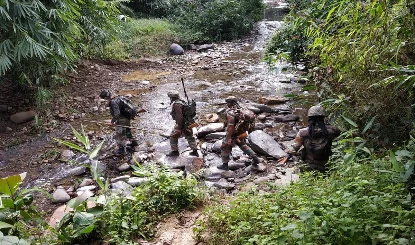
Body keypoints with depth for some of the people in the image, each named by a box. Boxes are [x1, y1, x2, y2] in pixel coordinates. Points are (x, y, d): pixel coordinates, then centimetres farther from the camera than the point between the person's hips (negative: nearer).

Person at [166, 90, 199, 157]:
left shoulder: (176, 104, -19)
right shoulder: (182, 102, 11)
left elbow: (179, 116, -26)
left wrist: (179, 127, -24)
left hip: (182, 124, -9)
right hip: (188, 123, 9)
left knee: (173, 136, 6)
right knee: (190, 137, 20)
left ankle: (175, 151, 14)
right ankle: (195, 151, 26)